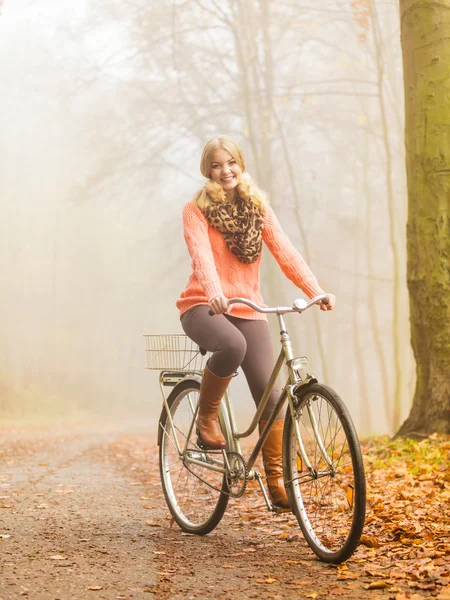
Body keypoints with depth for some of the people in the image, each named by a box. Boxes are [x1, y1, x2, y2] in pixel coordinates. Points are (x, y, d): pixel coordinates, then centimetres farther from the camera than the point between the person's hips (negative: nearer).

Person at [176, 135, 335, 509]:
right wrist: (215, 293, -39)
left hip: (247, 308, 4)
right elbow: (201, 254, -19)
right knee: (233, 346, -37)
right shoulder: (196, 209, -2)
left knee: (270, 395, -9)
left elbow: (284, 251, -2)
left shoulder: (258, 207, 9)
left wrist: (316, 291, -17)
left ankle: (276, 480, 0)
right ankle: (207, 416, -11)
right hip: (203, 306, -3)